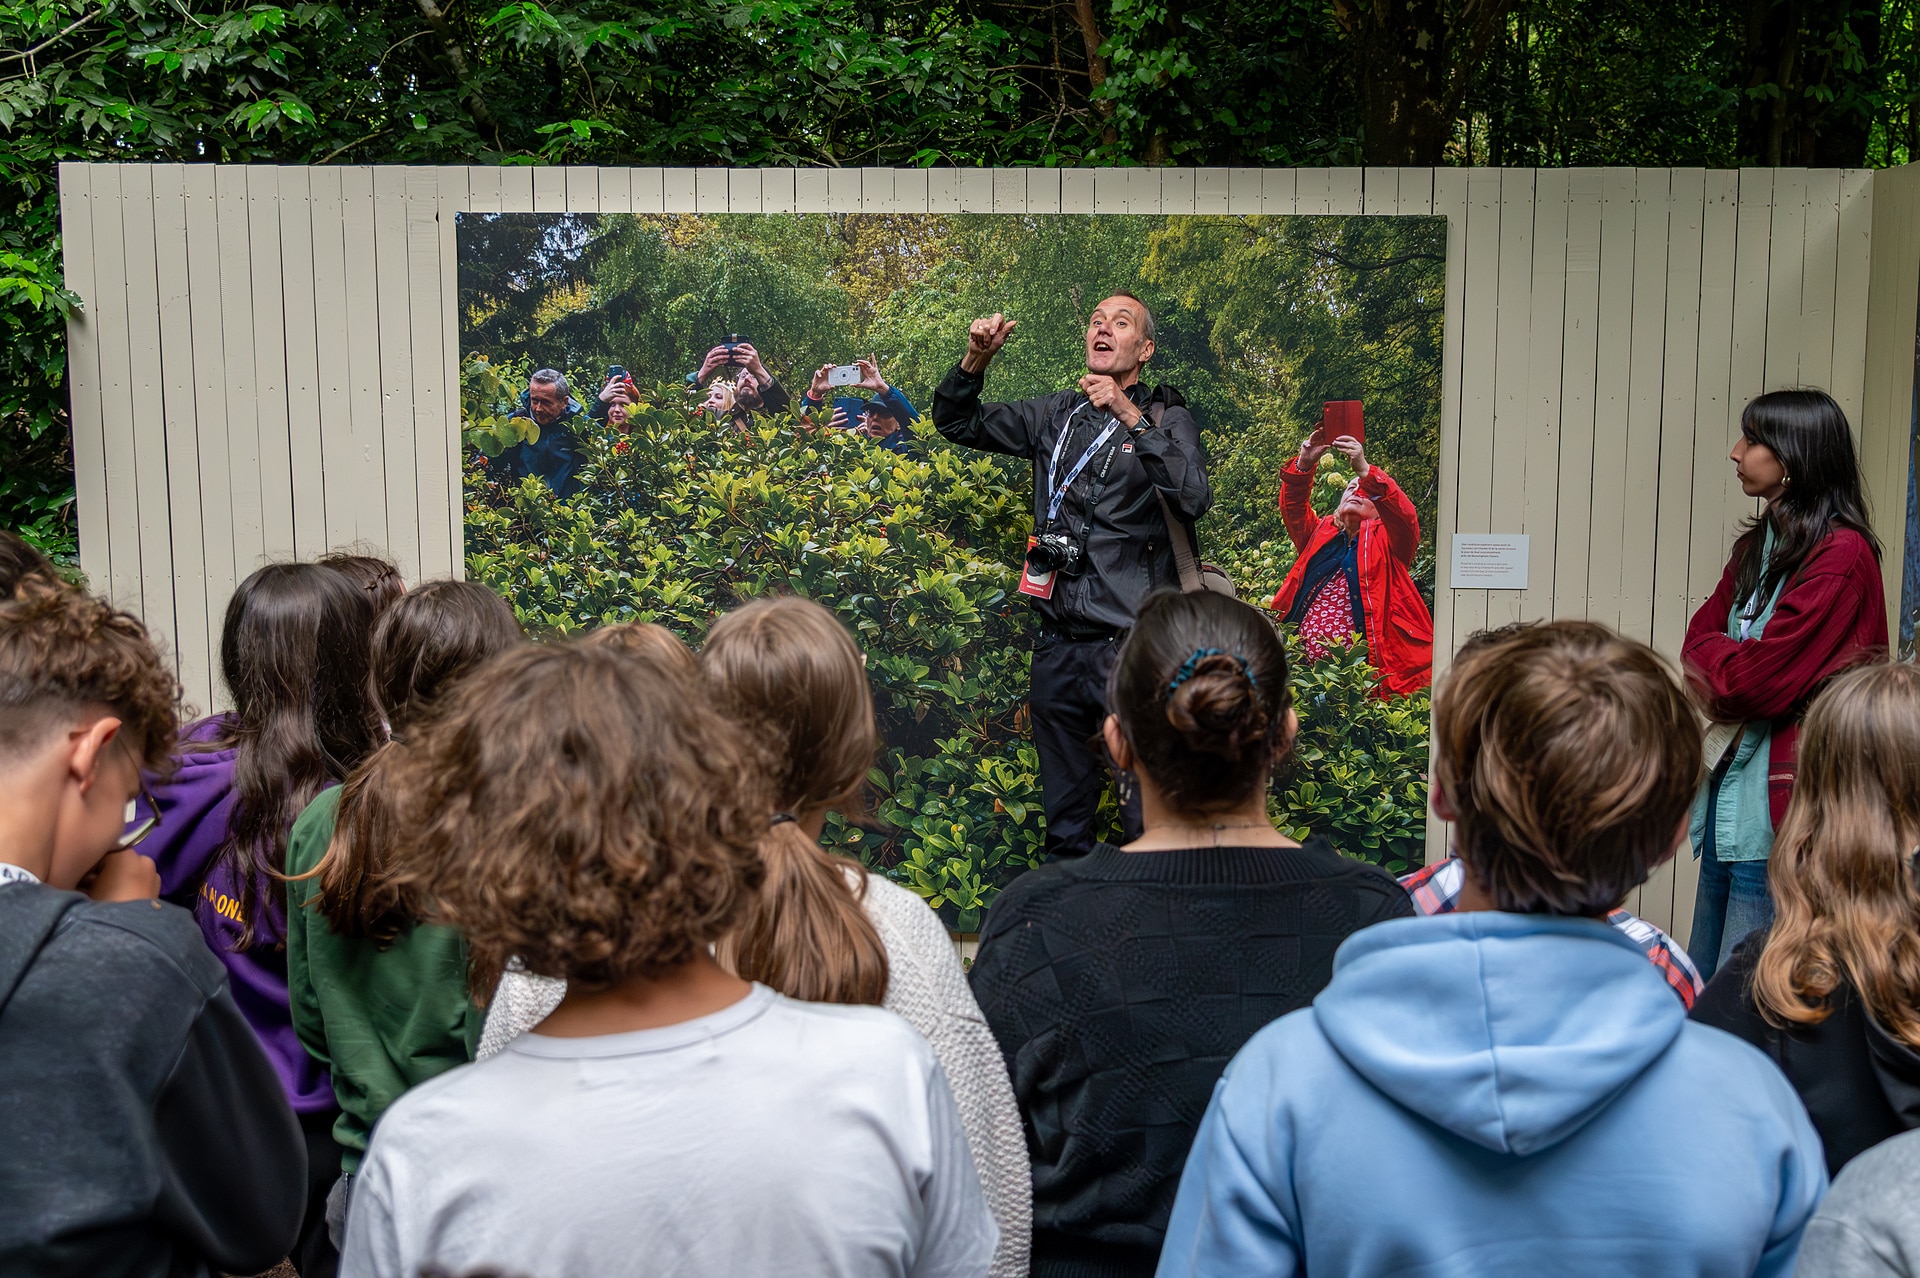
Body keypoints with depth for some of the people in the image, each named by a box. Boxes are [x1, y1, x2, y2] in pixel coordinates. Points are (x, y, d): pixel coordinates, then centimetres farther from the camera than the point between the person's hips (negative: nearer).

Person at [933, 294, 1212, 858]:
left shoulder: (1167, 419, -1)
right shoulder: (1057, 414, 12)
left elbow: (1193, 499, -19)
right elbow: (956, 422, 18)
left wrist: (1131, 418, -22)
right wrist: (975, 361, 0)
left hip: (1132, 642, -5)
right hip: (1059, 641, 5)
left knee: (1145, 808, -3)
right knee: (1064, 805, 17)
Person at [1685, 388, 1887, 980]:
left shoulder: (1841, 555, -14)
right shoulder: (1758, 544, 15)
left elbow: (1752, 681, -18)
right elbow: (1699, 638, 10)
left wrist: (1713, 655, 1)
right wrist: (1726, 681, -10)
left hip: (1777, 803, -9)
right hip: (1727, 790, 9)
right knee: (1699, 986, 14)